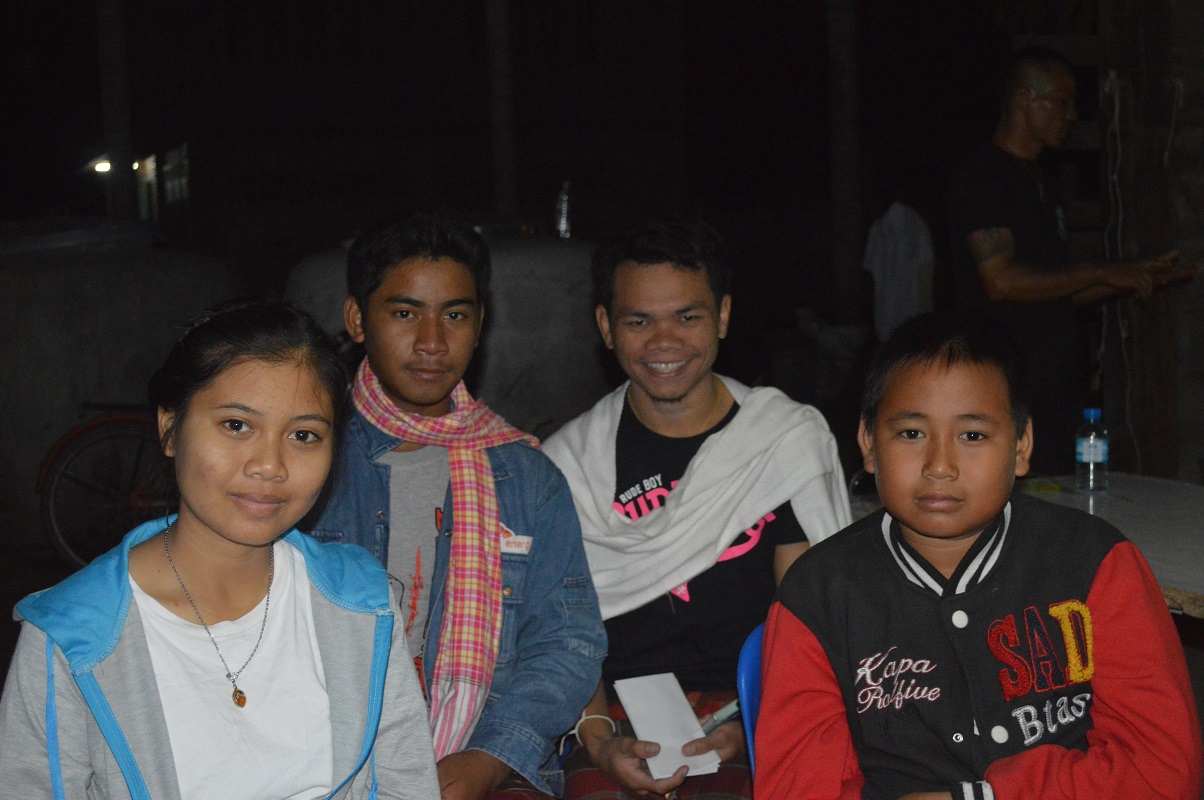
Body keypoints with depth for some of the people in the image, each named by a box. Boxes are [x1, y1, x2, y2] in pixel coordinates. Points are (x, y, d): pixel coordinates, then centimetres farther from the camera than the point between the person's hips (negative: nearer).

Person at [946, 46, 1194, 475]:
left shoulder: (1040, 183, 19)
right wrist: (1100, 272, -13)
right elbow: (1002, 281, -20)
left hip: (1056, 387, 9)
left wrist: (1139, 277, 12)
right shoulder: (983, 178, -9)